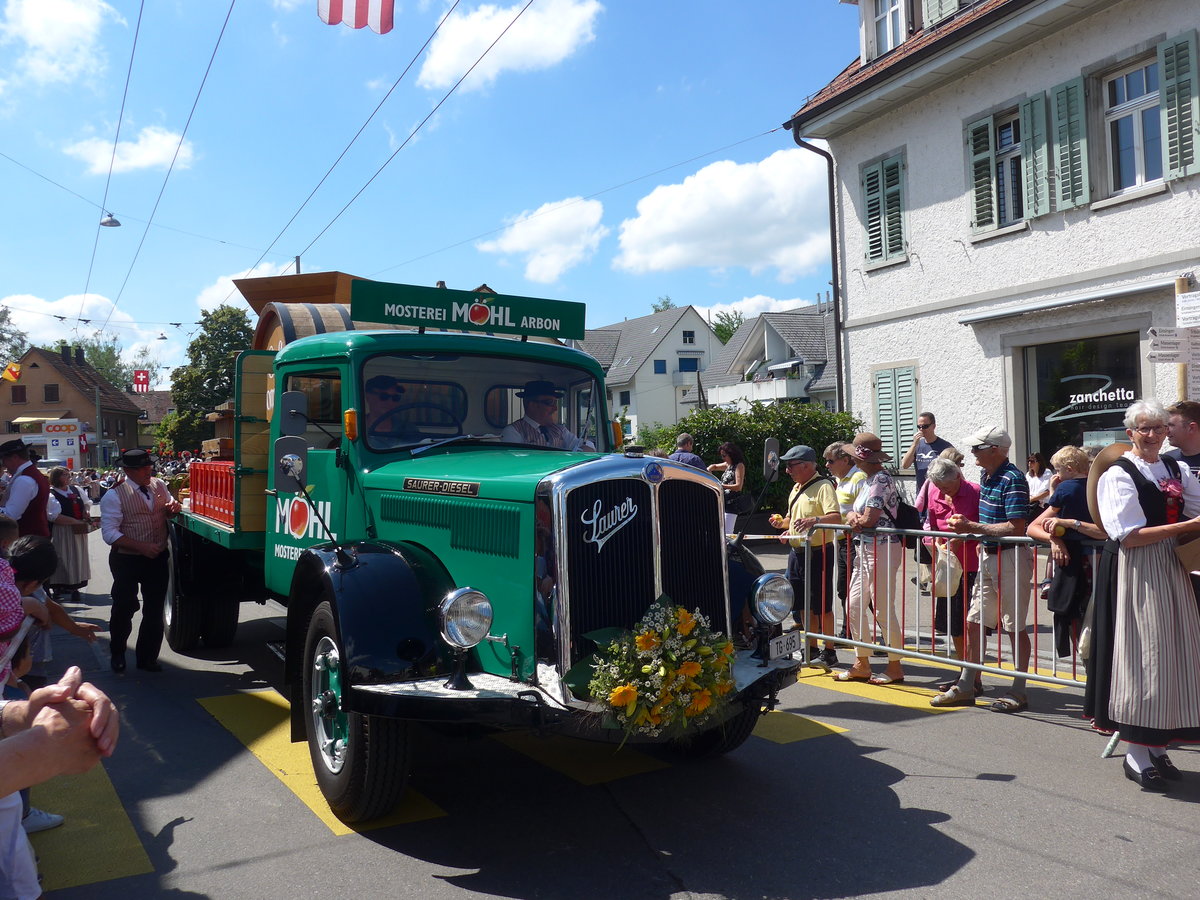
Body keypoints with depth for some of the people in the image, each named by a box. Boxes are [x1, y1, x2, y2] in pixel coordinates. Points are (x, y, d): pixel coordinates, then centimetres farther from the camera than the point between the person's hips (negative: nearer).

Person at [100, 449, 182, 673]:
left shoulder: (159, 485, 4)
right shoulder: (115, 496, -13)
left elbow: (169, 509, 22)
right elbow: (109, 533, -17)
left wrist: (174, 507, -4)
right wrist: (141, 547, -25)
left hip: (157, 559, 4)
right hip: (127, 561, -4)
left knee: (154, 611, 10)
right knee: (124, 609, 8)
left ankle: (148, 657, 26)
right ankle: (118, 655, 33)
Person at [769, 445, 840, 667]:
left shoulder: (823, 486, -13)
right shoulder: (796, 487, 15)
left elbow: (836, 517, -26)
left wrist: (814, 520, -42)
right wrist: (782, 522, 6)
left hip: (817, 553, -9)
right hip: (797, 553, 9)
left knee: (822, 606, -1)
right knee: (805, 606, 14)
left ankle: (829, 652, 10)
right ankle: (811, 650, 25)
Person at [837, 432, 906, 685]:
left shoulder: (881, 480, -15)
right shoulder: (869, 480, 16)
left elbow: (869, 520, -19)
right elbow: (852, 512, 13)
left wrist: (853, 520, 0)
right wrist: (853, 517, -9)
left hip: (882, 549, -10)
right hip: (865, 550, 10)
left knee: (883, 610, -3)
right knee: (855, 606, 11)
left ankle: (895, 667, 10)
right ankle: (862, 664, 20)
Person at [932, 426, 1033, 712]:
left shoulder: (1013, 480, -17)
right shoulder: (986, 477, 11)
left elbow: (1016, 528, -24)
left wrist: (972, 527, -21)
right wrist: (966, 526, 7)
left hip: (1010, 557, -9)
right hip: (988, 557, 9)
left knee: (1015, 627, 2)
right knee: (974, 622, 11)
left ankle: (1018, 693, 14)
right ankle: (965, 688, 20)